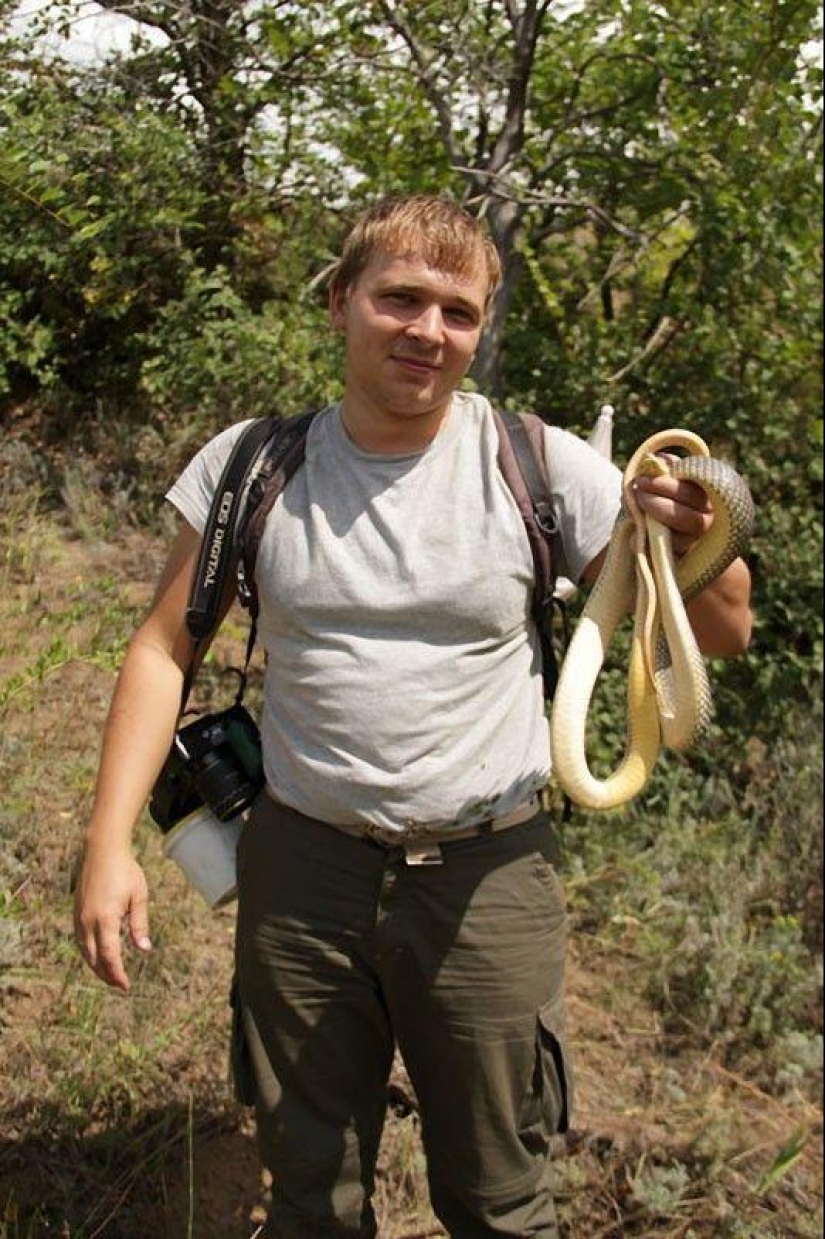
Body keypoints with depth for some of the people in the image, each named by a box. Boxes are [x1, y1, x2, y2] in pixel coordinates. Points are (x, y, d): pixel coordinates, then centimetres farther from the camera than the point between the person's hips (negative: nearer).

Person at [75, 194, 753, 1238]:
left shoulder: (542, 467, -7)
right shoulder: (248, 467, -4)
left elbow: (723, 634, -3)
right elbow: (163, 649, 1)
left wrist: (693, 540, -25)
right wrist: (108, 839, -8)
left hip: (488, 875, -1)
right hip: (302, 867, 1)